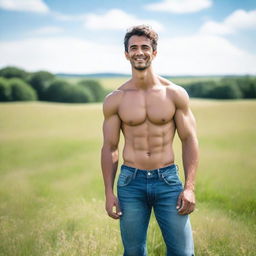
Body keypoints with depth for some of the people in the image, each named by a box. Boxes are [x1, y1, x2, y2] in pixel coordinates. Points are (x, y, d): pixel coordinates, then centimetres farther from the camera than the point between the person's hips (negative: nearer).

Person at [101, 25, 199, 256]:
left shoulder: (175, 94, 0)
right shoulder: (115, 100, 1)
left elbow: (189, 140, 1)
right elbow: (110, 148, 5)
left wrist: (190, 187, -7)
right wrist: (109, 193, -1)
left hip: (168, 180, 0)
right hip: (130, 182, 1)